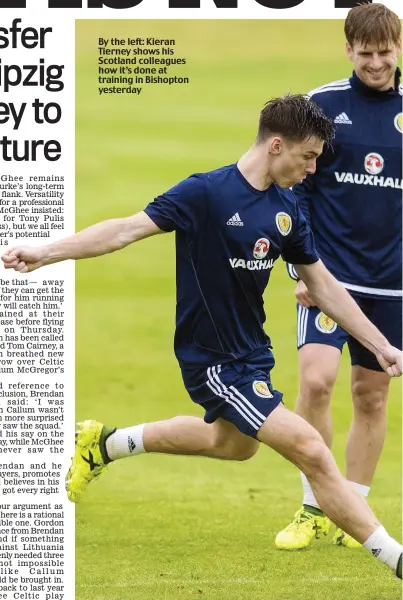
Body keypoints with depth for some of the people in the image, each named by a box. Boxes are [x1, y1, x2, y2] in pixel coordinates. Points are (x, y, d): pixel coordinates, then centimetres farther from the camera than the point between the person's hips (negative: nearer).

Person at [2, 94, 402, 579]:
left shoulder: (286, 209, 1)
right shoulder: (207, 192, -20)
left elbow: (323, 287, 9)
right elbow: (129, 229, -22)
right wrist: (46, 253, -31)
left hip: (250, 352, 9)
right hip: (213, 359, -9)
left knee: (232, 443, 32)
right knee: (310, 450, -17)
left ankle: (103, 444, 46)